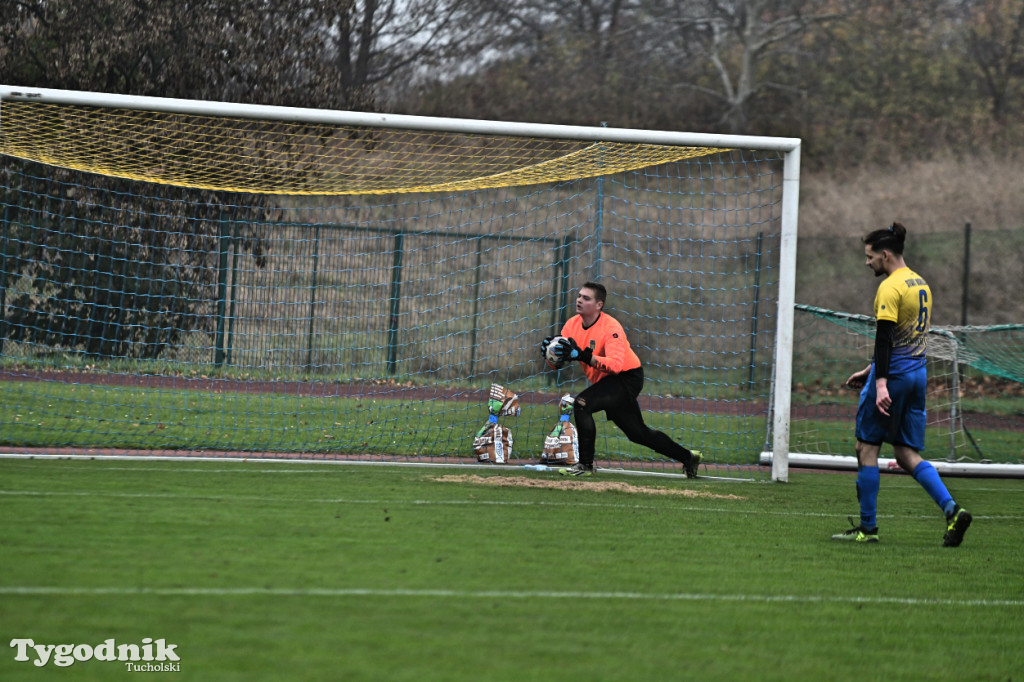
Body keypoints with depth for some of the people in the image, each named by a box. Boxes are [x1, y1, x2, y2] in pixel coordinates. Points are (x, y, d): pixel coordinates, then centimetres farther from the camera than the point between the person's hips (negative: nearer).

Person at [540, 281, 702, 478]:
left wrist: (581, 355, -44)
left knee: (582, 403, -27)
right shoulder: (572, 324, -1)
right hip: (606, 381, 8)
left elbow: (615, 364, -37)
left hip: (628, 378, -8)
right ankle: (688, 457, 32)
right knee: (637, 433, 16)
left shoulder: (610, 327, -23)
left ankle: (585, 465, -20)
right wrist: (550, 350, -23)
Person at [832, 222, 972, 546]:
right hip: (917, 374, 8)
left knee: (867, 447, 3)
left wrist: (881, 382, -26)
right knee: (907, 455, 8)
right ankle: (952, 510, -9)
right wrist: (871, 371, 28)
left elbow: (884, 337, -21)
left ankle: (868, 526, 5)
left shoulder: (890, 287, -13)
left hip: (894, 375, -8)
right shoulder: (921, 284, 16)